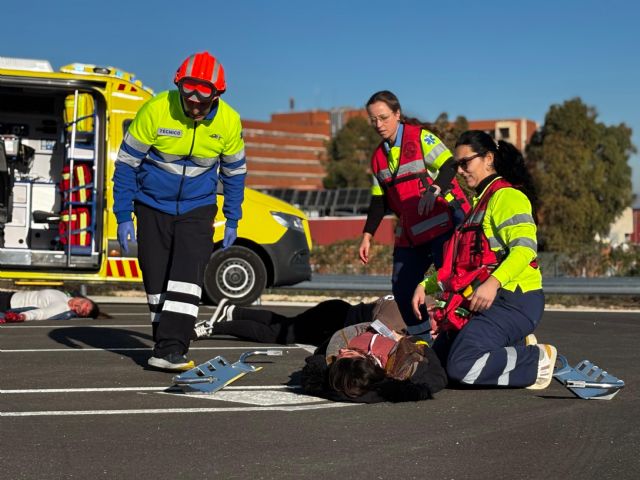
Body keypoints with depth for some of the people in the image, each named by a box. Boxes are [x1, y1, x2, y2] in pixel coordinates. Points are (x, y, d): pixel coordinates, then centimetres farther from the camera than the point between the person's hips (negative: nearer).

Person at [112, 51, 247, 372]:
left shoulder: (229, 121, -12)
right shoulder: (155, 111, -20)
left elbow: (234, 171, 6)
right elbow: (126, 163, -10)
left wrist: (232, 220, 8)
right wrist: (123, 216, -10)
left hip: (197, 208, 0)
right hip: (153, 206, 0)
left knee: (188, 276, -16)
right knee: (157, 281, 4)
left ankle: (169, 349, -20)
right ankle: (168, 343, 18)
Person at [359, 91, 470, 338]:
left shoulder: (421, 137, -7)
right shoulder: (379, 156, 13)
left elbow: (449, 166, -18)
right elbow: (379, 201, 17)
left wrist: (434, 190, -35)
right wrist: (367, 235, 10)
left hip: (443, 224, -7)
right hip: (409, 232, 7)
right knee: (402, 289, 4)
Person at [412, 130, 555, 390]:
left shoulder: (507, 195, -8)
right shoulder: (478, 202, 23)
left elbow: (525, 248, -24)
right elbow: (458, 262, 27)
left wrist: (494, 282, -38)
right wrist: (426, 285, 15)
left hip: (514, 301, -10)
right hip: (488, 303, 10)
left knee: (462, 366, -25)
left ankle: (538, 361, -7)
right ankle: (519, 350, 8)